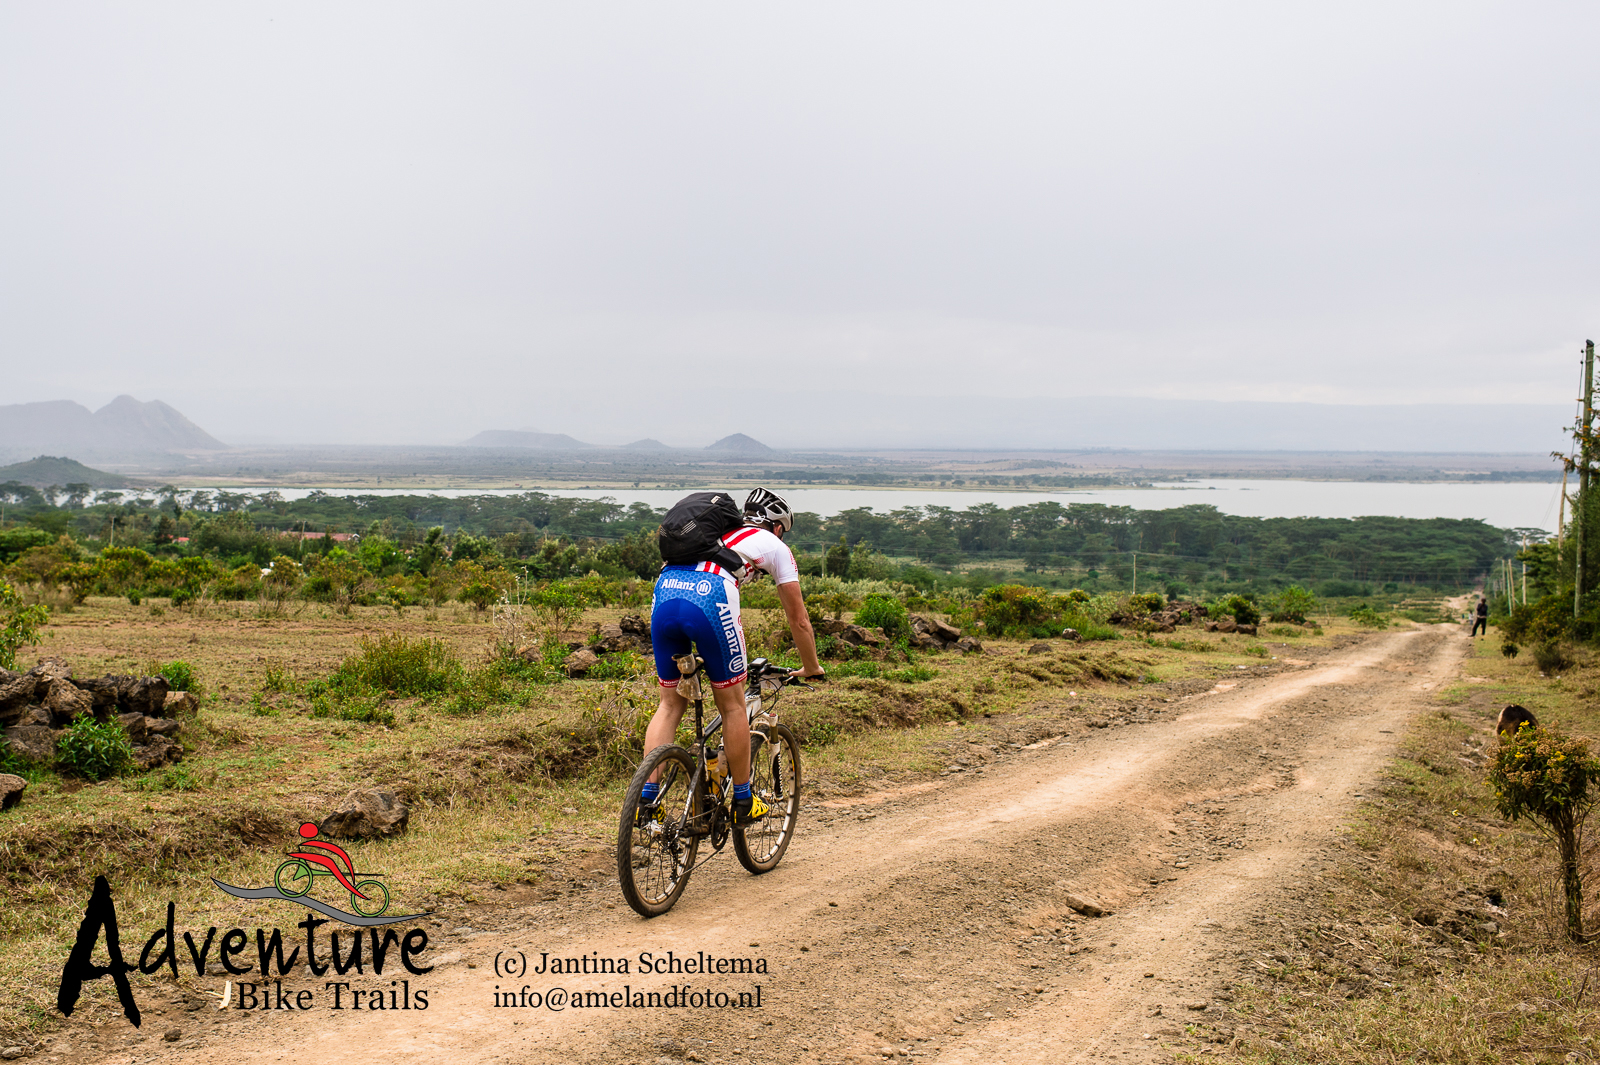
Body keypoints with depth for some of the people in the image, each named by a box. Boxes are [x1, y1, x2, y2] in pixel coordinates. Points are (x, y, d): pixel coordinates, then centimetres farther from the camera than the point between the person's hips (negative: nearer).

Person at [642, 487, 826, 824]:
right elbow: (798, 620, 26)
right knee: (733, 706, 12)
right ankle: (743, 802, 22)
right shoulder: (776, 547, 25)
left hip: (663, 593, 5)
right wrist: (812, 668, 41)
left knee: (670, 704, 18)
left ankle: (647, 798, 10)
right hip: (709, 600, -5)